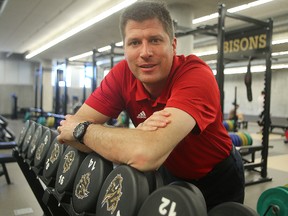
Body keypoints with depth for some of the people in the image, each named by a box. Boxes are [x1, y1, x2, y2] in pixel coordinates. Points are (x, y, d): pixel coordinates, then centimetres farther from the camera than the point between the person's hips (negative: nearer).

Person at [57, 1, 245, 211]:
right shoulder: (122, 74, -18)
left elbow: (146, 155, -48)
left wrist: (83, 129, -31)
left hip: (217, 178, -2)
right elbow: (69, 129, -22)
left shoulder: (196, 75, -33)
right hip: (170, 174, 3)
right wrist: (138, 134, -39)